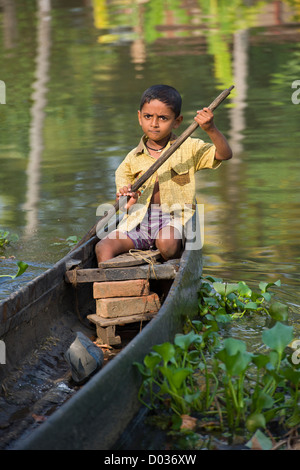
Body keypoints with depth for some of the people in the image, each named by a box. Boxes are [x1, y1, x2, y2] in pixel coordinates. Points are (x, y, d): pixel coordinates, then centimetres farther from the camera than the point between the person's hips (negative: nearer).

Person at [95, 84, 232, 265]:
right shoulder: (133, 158, 10)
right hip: (138, 220, 3)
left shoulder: (190, 148, 3)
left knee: (167, 243, -36)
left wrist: (211, 129, -26)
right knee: (103, 247, -20)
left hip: (174, 218, -3)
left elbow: (224, 154, -8)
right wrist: (127, 200, -5)